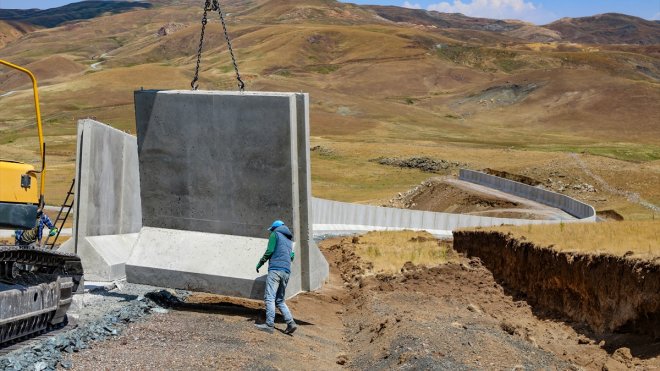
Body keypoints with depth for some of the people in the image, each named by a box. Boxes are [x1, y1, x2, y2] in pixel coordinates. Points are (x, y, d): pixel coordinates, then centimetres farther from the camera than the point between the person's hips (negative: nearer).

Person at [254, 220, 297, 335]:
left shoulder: (275, 234, 5)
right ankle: (290, 323, -3)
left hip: (275, 269, -7)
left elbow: (269, 251, -4)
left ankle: (269, 324, -23)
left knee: (269, 298, -13)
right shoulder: (289, 240, 25)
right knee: (280, 300, 12)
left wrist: (260, 263, 5)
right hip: (286, 271, 7)